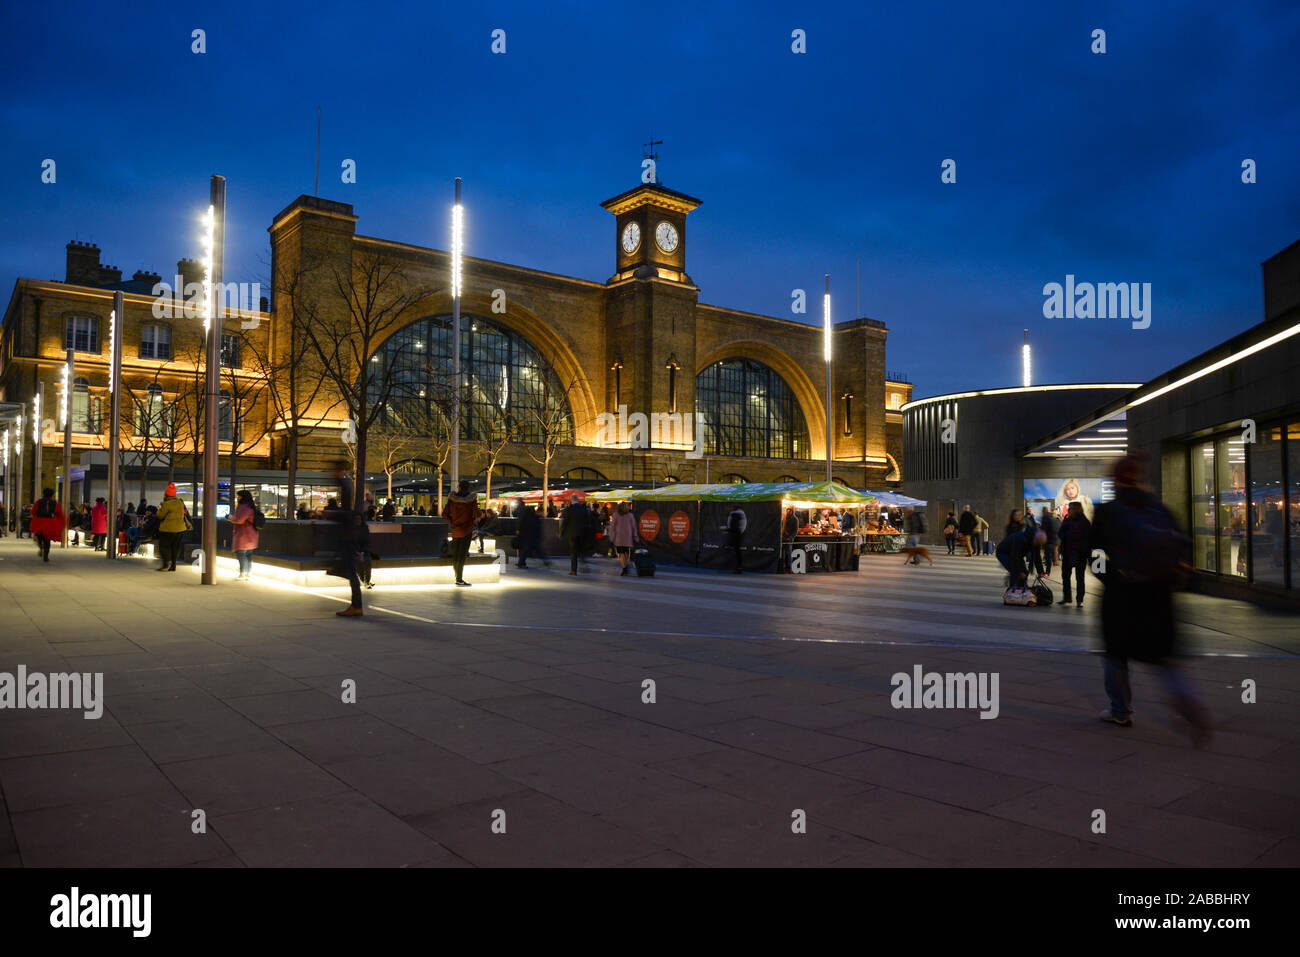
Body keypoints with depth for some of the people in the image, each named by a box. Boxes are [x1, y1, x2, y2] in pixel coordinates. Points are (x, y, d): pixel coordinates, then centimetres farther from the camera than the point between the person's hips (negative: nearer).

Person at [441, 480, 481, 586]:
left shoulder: (452, 498, -2)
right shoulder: (471, 499, -9)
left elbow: (445, 514, -2)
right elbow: (477, 515, -15)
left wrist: (453, 521, 13)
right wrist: (481, 515, 7)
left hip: (455, 529, 3)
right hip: (467, 529, -3)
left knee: (455, 554, 12)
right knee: (462, 554, -1)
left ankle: (458, 577, 21)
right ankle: (459, 579, -2)